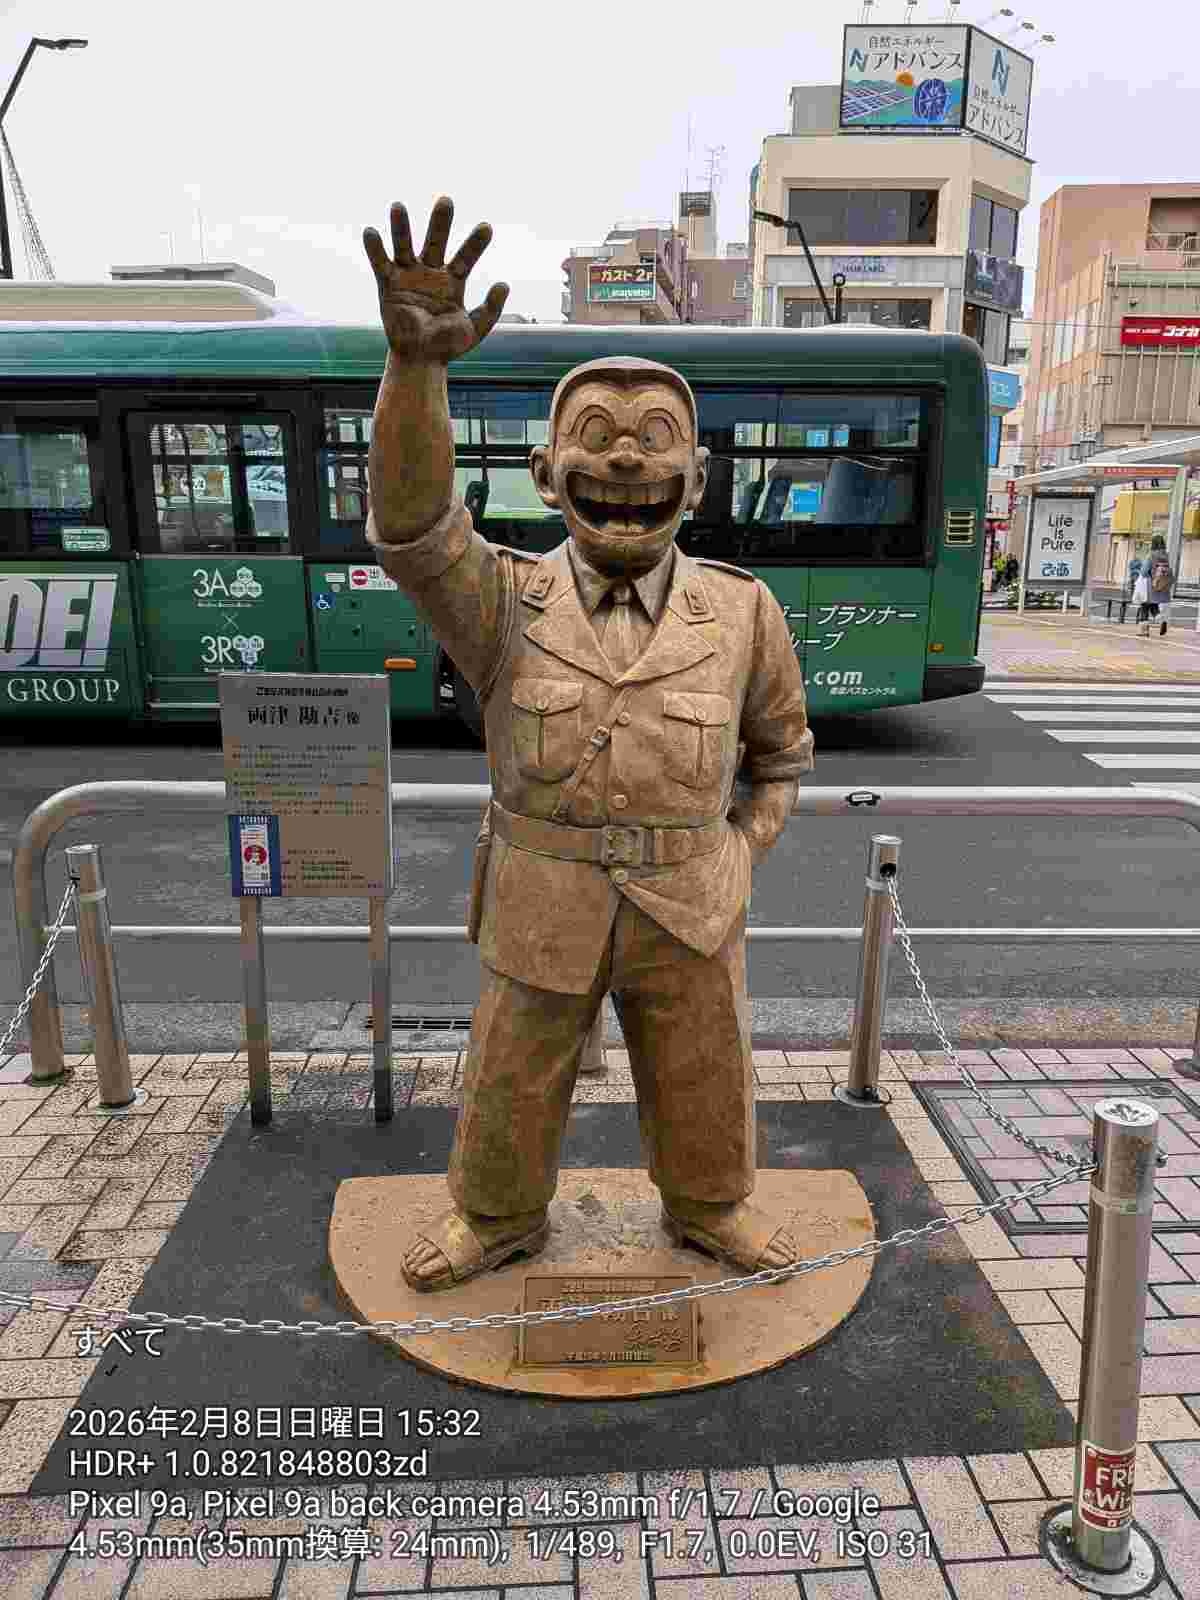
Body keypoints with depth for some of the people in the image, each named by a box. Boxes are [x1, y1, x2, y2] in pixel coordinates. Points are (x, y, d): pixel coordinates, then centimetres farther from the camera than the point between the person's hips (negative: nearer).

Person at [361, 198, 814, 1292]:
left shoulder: (741, 612, -7)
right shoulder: (507, 604, -9)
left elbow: (780, 746, 8)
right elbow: (414, 529, -28)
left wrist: (738, 863, 2)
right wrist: (416, 361, -42)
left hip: (687, 911, 1)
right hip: (545, 909, 0)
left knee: (702, 1083, 18)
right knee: (513, 1086, 17)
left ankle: (708, 1210, 47)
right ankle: (499, 1220, 44)